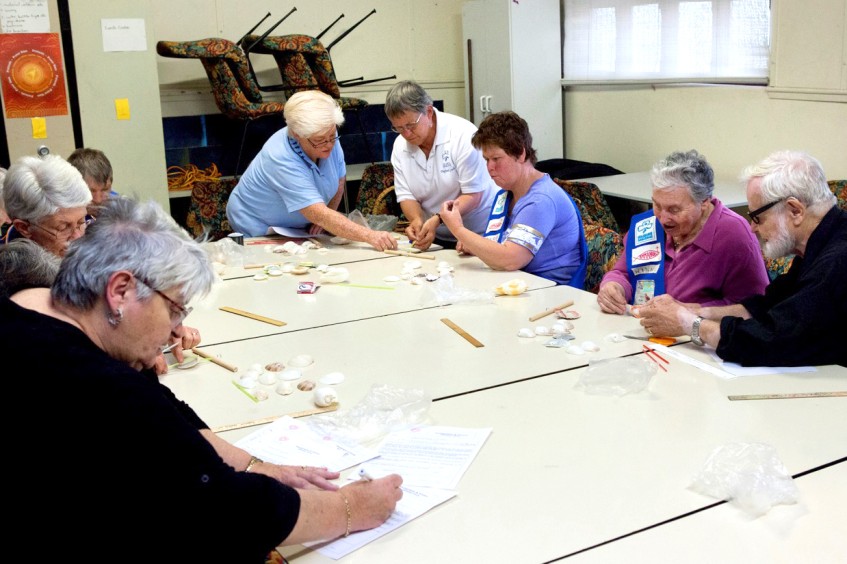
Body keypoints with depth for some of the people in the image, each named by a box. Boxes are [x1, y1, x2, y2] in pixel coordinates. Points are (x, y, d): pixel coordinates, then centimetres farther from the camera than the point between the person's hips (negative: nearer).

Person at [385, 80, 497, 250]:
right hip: (435, 236, 5)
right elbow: (406, 195, 3)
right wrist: (417, 220, -18)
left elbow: (473, 195, -17)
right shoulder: (400, 146, 1)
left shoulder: (463, 134, -16)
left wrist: (437, 220, -29)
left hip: (480, 233, -5)